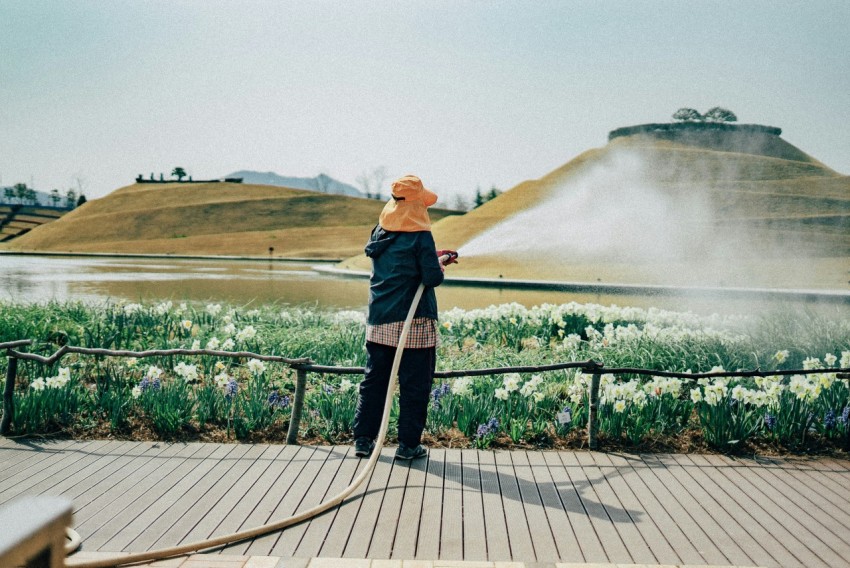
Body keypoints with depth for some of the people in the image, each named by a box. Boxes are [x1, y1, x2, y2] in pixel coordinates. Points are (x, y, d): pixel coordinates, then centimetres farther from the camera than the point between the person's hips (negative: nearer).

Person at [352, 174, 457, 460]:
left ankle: (363, 439, 17)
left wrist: (434, 255, 18)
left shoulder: (379, 232, 8)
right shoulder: (420, 236, -12)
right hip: (413, 321, -6)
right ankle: (408, 445, 9)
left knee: (374, 380, 13)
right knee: (414, 384, 4)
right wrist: (439, 264, 7)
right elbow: (433, 278, -14)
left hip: (379, 321, 6)